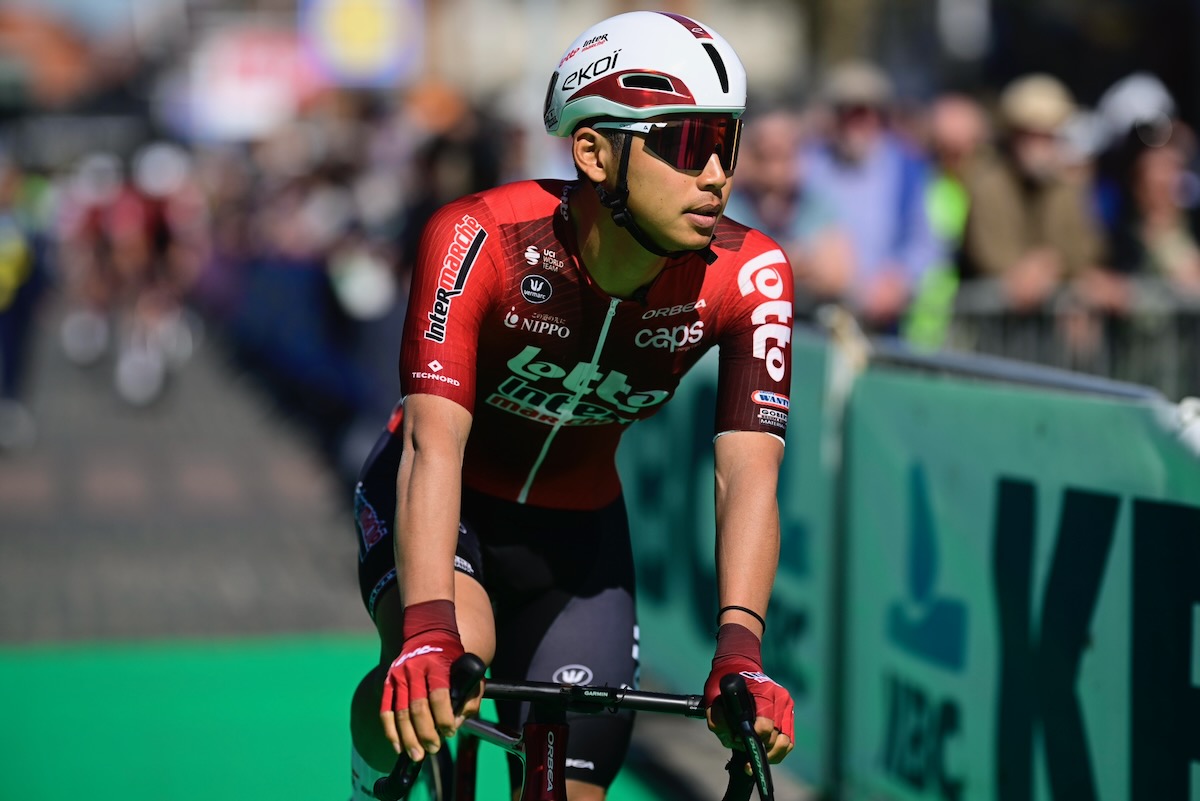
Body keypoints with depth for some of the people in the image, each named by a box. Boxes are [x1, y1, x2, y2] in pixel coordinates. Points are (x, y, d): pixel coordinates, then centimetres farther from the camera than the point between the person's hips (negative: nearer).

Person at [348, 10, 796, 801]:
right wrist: (428, 632, -53)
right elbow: (434, 443, -39)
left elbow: (747, 475, -29)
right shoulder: (480, 239, -31)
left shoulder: (748, 276, -23)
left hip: (577, 532, 3)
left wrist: (739, 653, -44)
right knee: (458, 651, -34)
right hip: (446, 505, -3)